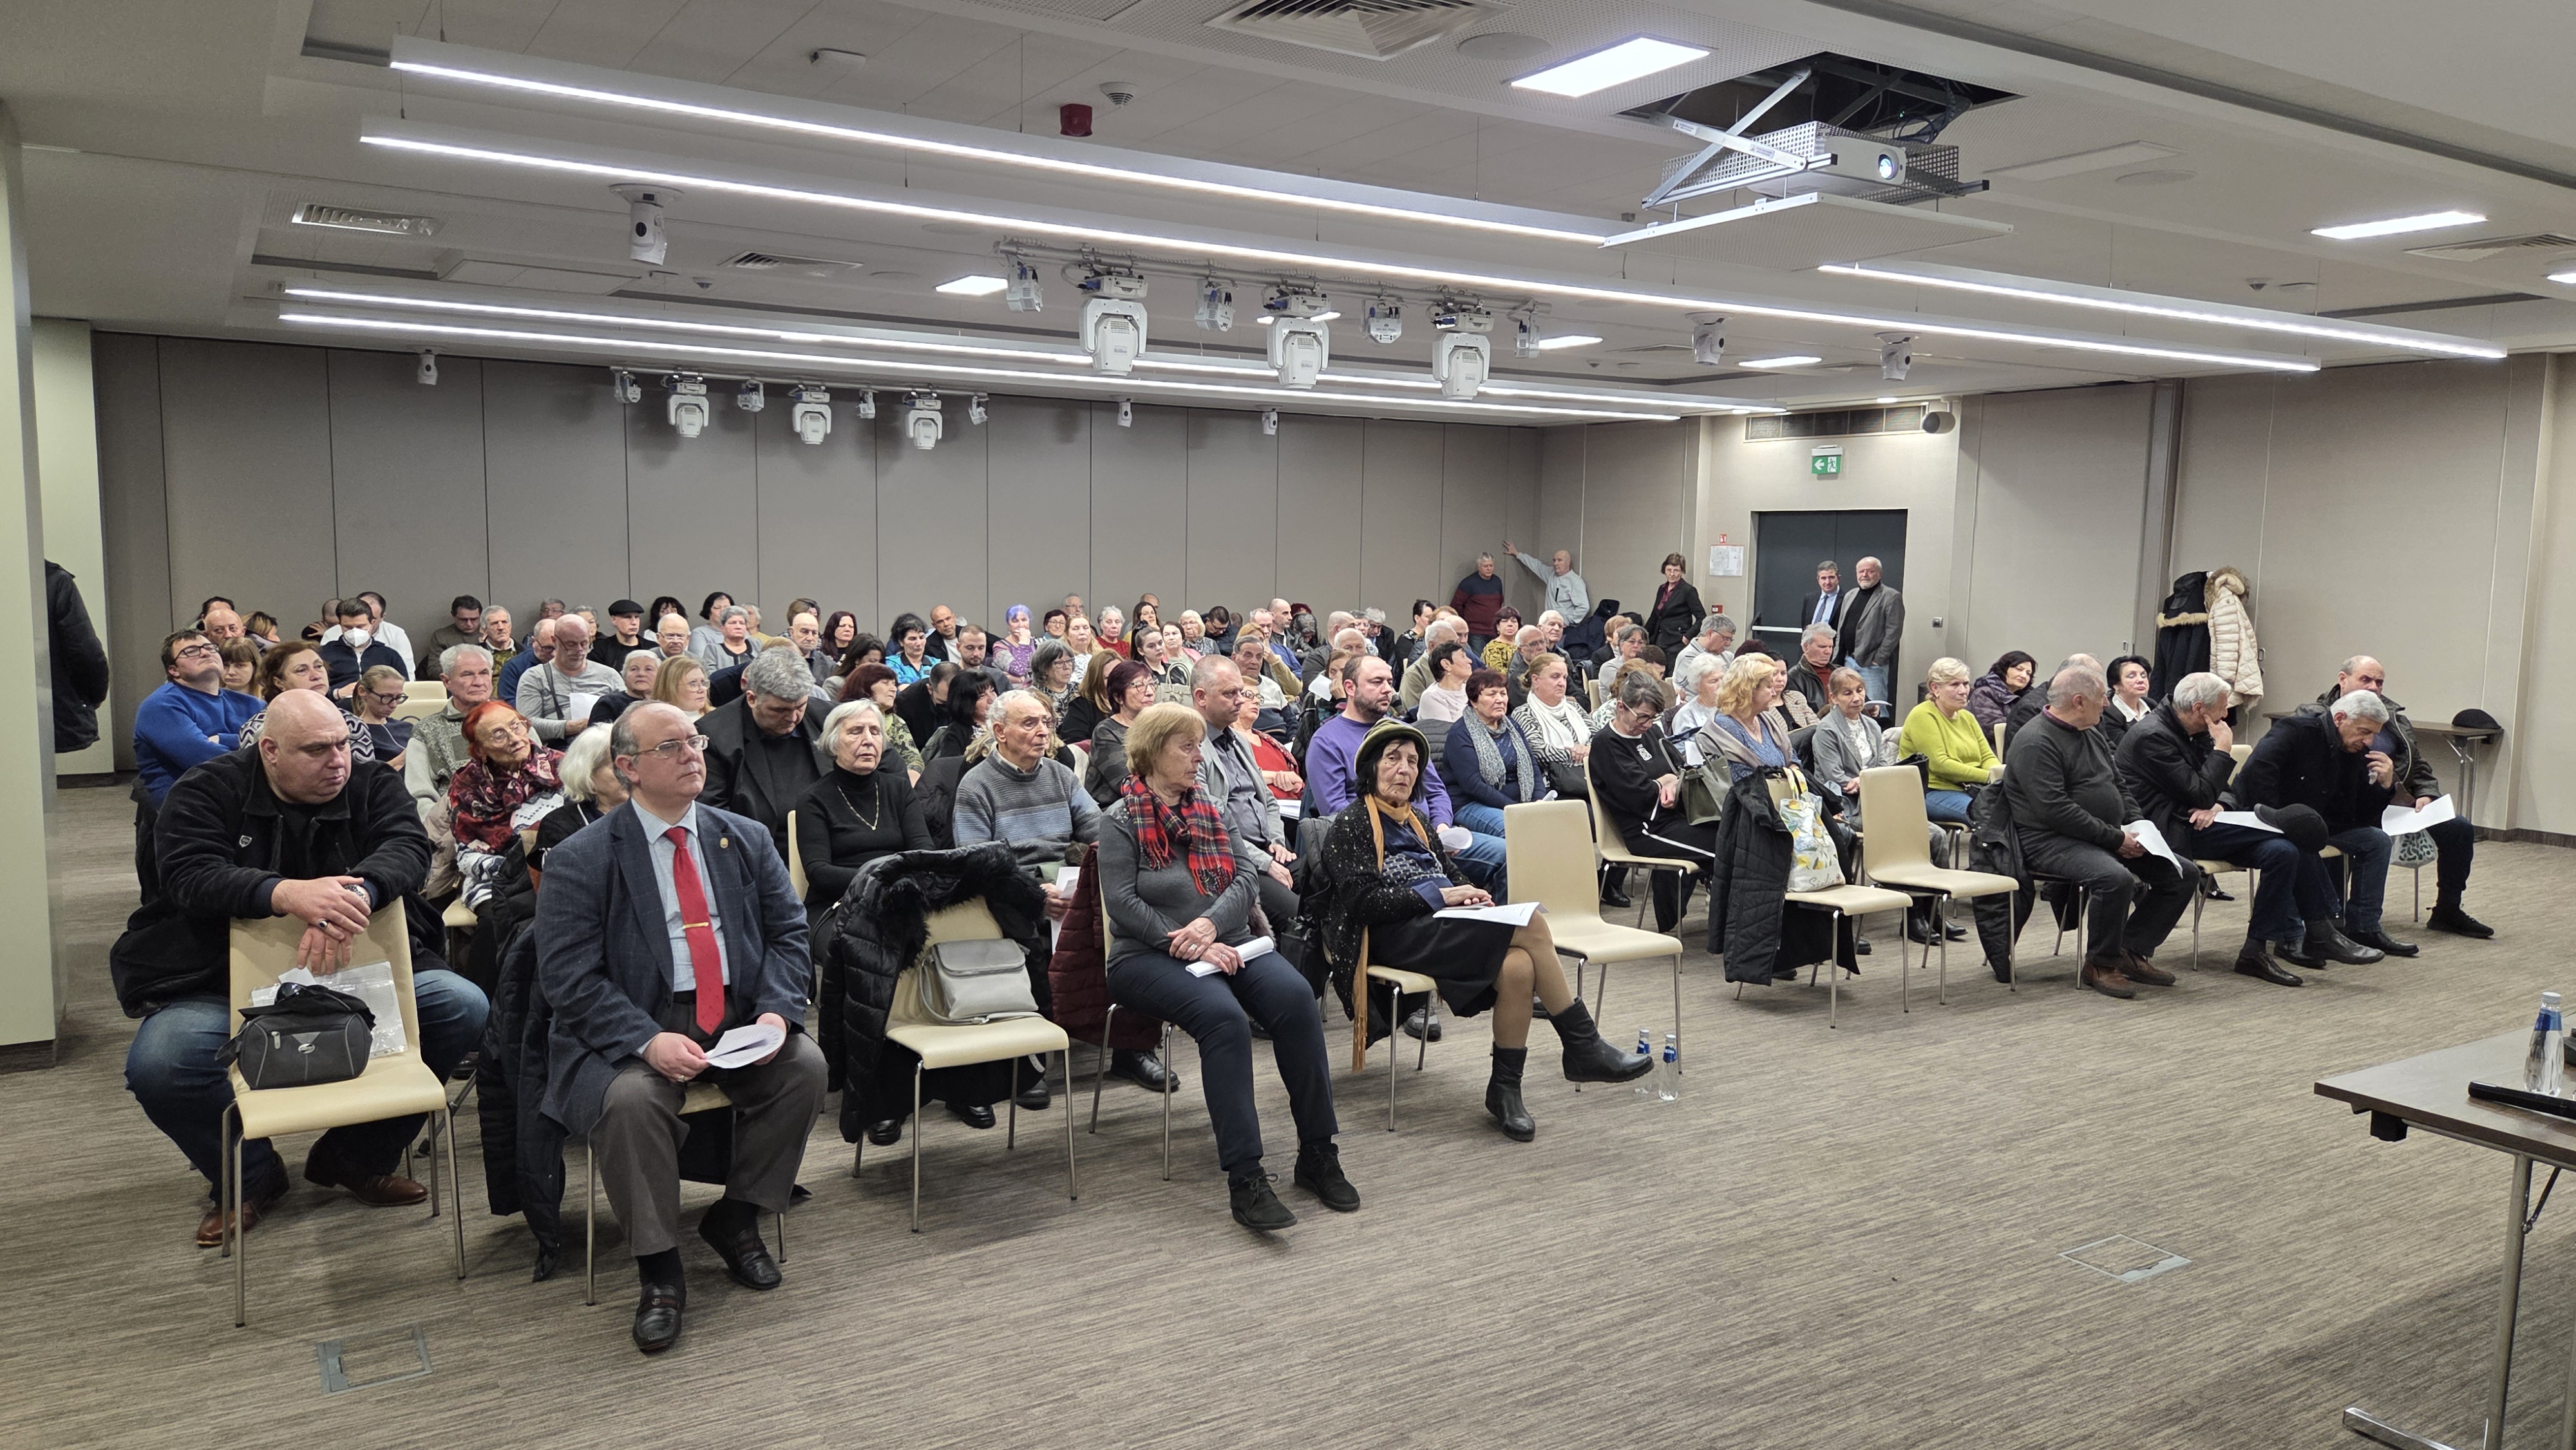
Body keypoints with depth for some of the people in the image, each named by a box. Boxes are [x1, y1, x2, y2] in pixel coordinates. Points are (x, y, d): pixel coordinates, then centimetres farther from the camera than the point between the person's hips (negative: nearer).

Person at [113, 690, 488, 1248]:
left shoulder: (371, 784, 2)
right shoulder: (209, 791, -3)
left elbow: (406, 845, -16)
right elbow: (192, 876, -19)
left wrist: (353, 897, -39)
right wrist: (287, 894, -40)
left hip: (361, 972, 2)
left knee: (465, 1009, -19)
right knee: (157, 1065, -28)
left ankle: (357, 1158, 1)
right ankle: (251, 1177, 4)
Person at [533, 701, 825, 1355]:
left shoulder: (746, 839, 8)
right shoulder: (580, 861, -4)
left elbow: (788, 934, 7)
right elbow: (569, 978, -10)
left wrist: (777, 1010, -13)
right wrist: (648, 1041, -24)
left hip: (738, 1018, 4)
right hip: (635, 1028, -3)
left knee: (806, 1065, -22)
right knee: (631, 1098, -33)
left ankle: (736, 1219, 2)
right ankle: (659, 1271, -11)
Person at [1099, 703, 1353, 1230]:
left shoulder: (1208, 811, 19)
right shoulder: (1120, 822, 3)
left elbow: (1246, 877, 8)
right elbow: (1122, 902, -9)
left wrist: (1212, 924, -13)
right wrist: (1190, 947, -18)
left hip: (1228, 944, 5)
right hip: (1148, 956, -5)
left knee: (1296, 997, -25)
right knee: (1223, 1016, -35)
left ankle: (1318, 1153, -17)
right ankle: (1244, 1178, -33)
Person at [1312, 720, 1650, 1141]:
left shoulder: (1418, 820, 24)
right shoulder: (1353, 825, 0)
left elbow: (1452, 875, 26)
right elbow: (1364, 900, -11)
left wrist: (1470, 896, 1)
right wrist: (1437, 895, -12)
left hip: (1439, 924, 7)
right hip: (1395, 937, -7)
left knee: (1518, 966, -28)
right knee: (1531, 926, -24)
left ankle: (1505, 1089, -14)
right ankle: (1584, 1049, -15)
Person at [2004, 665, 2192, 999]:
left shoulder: (2092, 735, 18)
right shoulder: (2035, 743, -14)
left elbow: (2119, 786, 24)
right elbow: (2054, 809, -22)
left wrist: (2136, 828, 4)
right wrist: (2115, 838, -19)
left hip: (2109, 837, 10)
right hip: (2053, 842, -9)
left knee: (2181, 873, -2)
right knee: (2115, 878, -35)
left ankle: (2132, 950, 6)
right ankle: (2100, 964, -14)